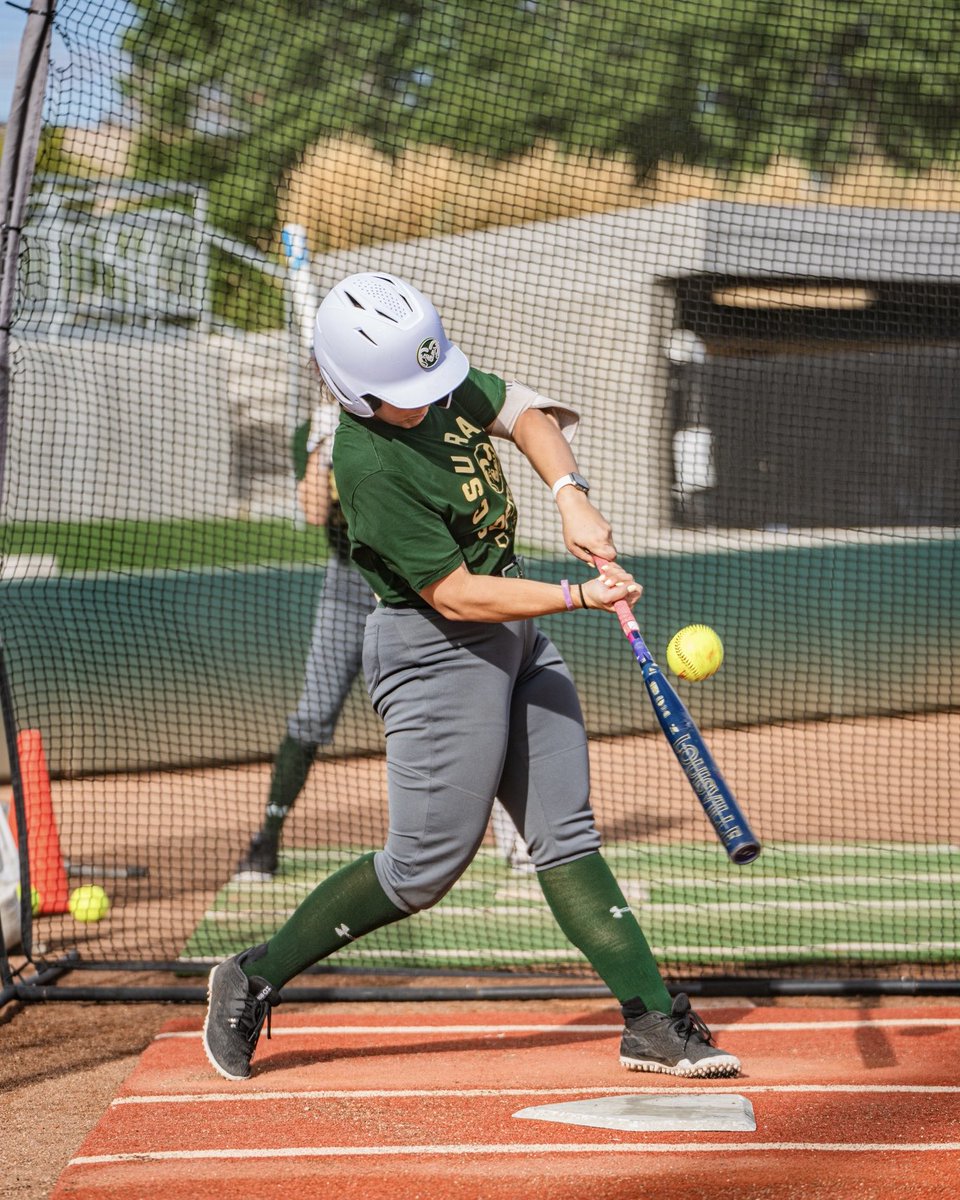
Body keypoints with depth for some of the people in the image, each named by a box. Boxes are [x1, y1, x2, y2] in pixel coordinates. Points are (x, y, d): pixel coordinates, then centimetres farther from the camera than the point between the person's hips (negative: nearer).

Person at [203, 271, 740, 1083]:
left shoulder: (439, 379, -3)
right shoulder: (371, 465, -26)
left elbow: (520, 411, 12)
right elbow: (456, 594, -23)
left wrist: (570, 492, -6)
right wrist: (579, 597, -24)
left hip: (514, 635, 8)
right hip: (438, 651, -8)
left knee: (566, 834, 7)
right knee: (425, 866, -3)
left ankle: (653, 1021, 7)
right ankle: (255, 980, 11)